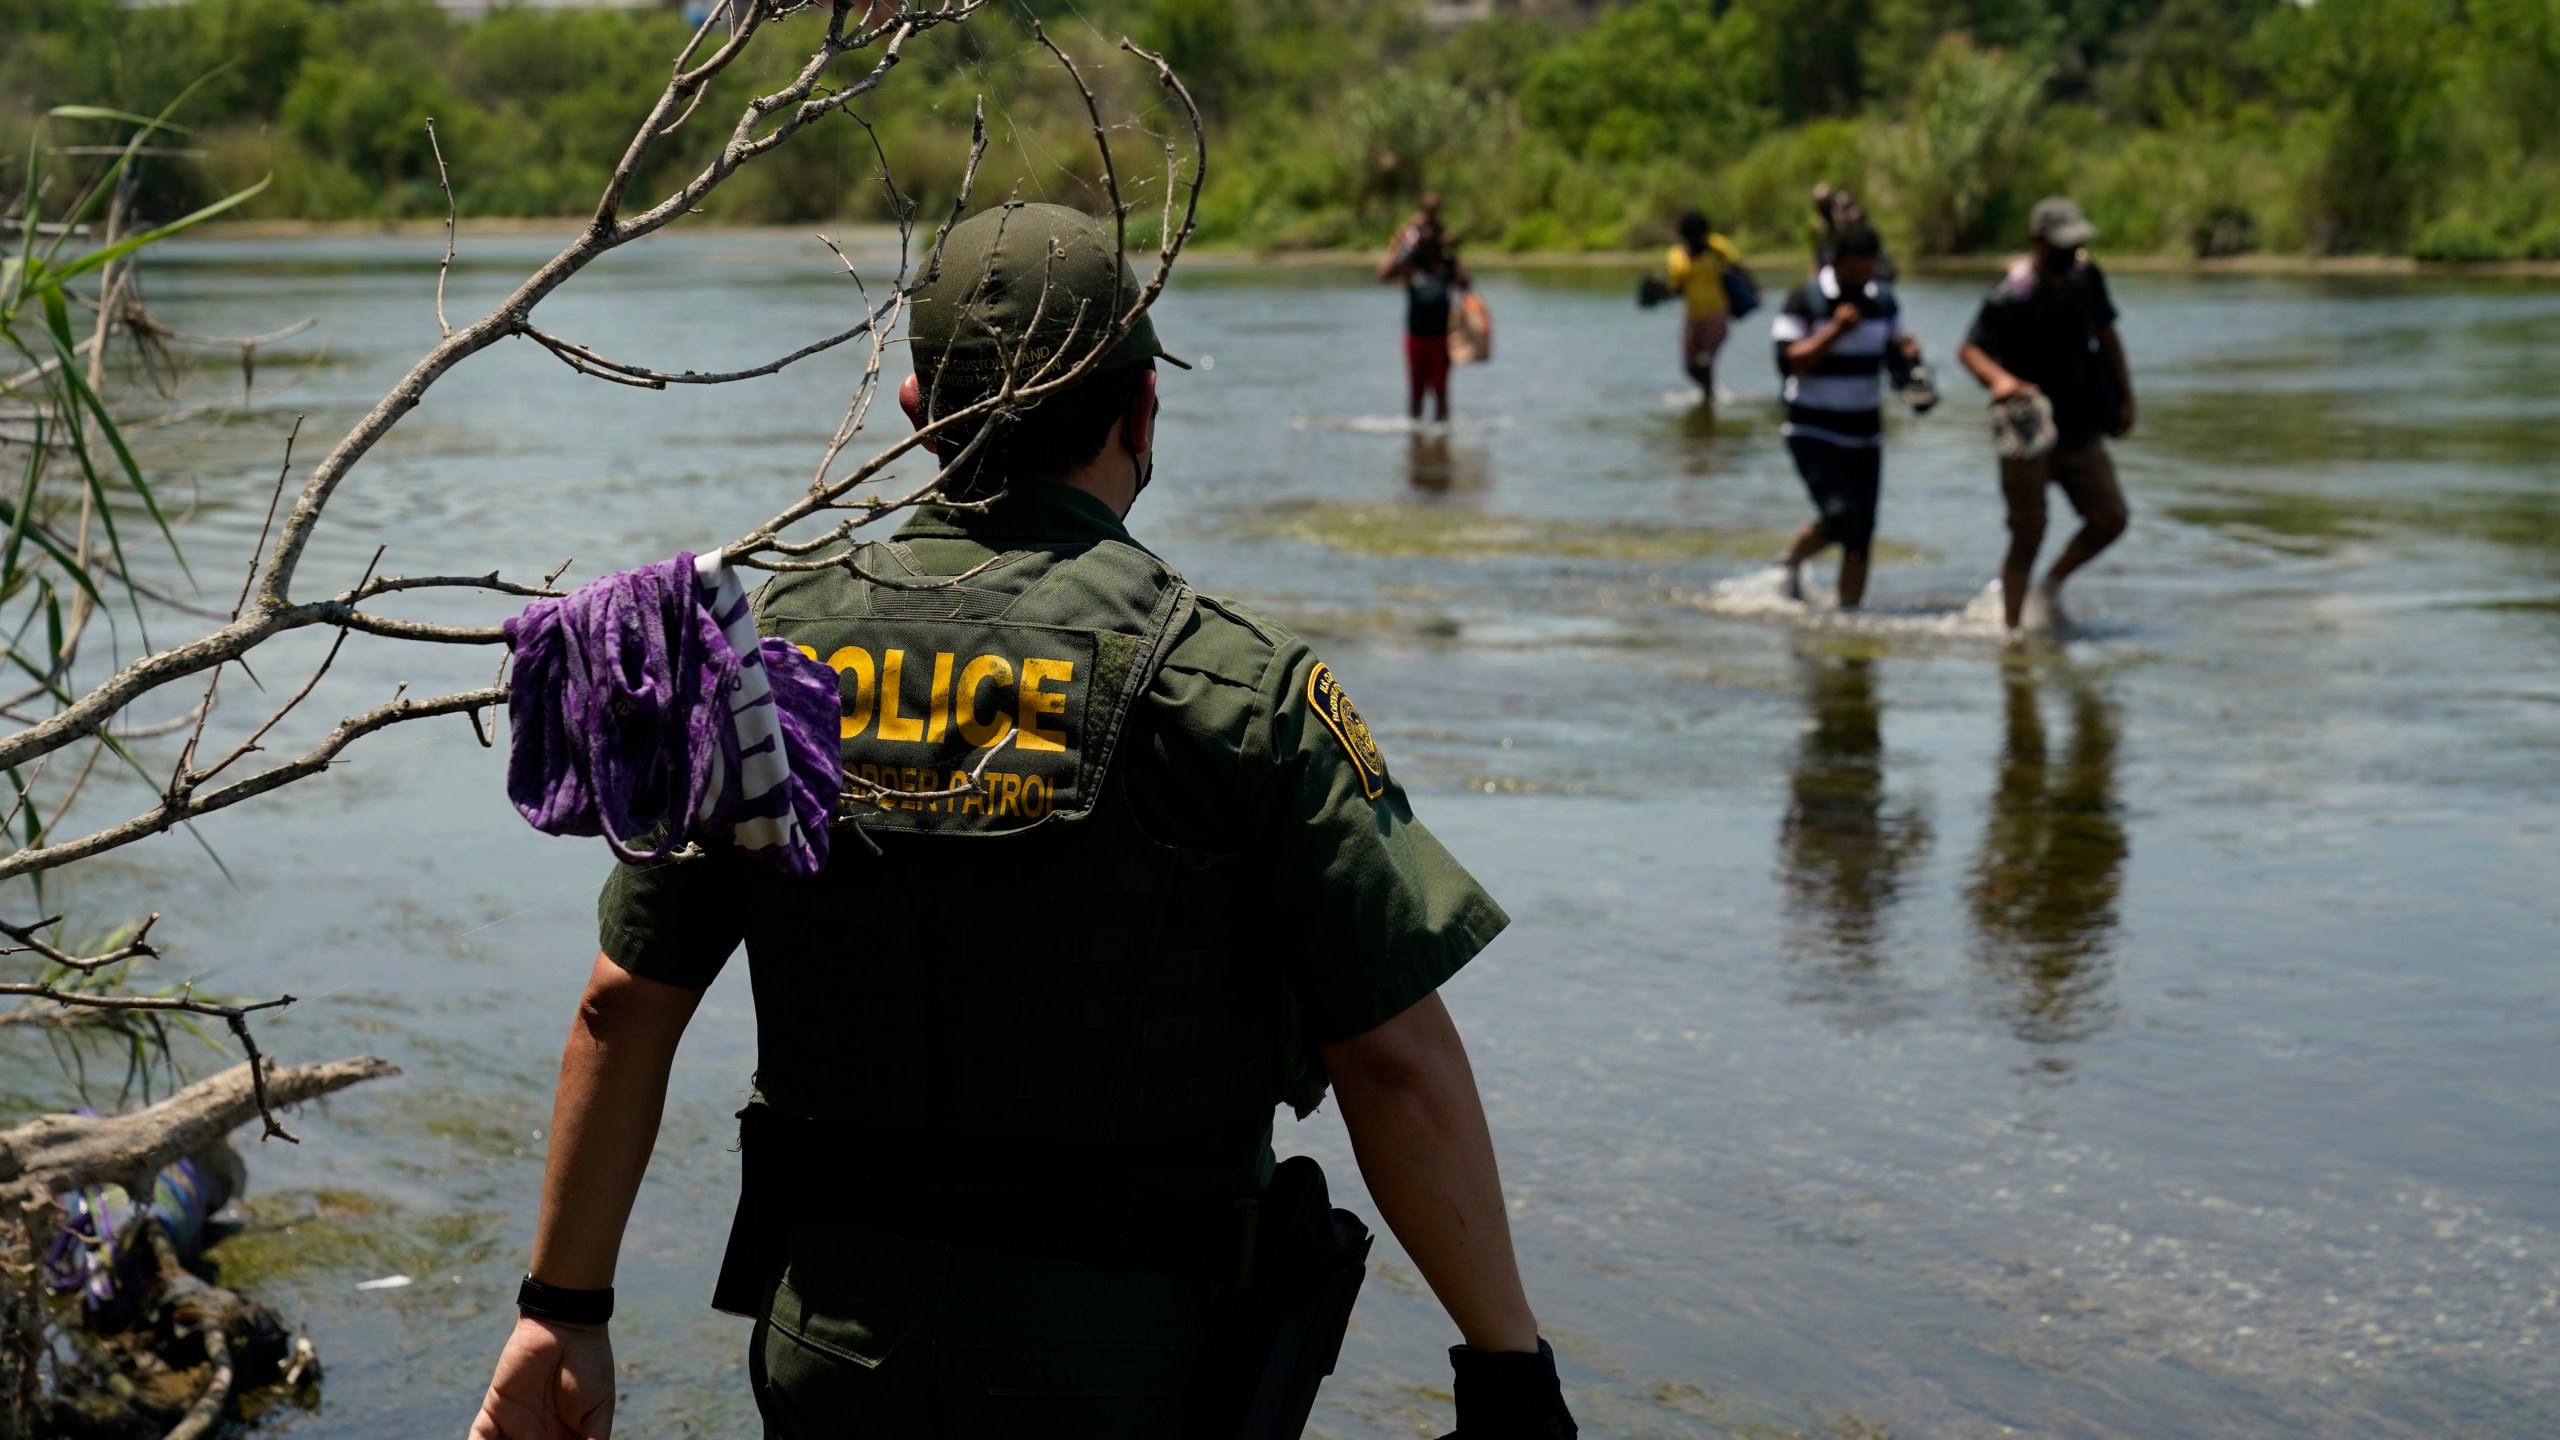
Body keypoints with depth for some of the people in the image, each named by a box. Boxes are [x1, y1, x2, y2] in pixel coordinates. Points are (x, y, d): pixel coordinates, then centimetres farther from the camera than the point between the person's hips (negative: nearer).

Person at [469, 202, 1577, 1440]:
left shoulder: (769, 649, 0)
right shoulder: (1230, 683, -12)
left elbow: (624, 1005, 3)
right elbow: (1395, 1057, -14)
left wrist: (563, 1310, 12)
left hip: (825, 1340, 4)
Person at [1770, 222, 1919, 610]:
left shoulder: (1883, 299, 6)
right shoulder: (1804, 300, -9)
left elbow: (1891, 351, 16)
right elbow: (1789, 362, -17)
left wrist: (1906, 349, -7)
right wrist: (1835, 331, -26)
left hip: (1865, 434, 5)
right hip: (1813, 432, -5)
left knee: (1861, 534, 1)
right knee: (1841, 515, -20)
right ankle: (1792, 561, 9)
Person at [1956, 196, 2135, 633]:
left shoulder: (2085, 276, 3)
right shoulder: (2010, 295, -18)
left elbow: (2106, 335, 16)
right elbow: (1969, 349, -19)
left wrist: (2125, 396, 13)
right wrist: (1999, 378, -39)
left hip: (2080, 428, 6)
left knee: (2111, 517, 0)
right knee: (2028, 536, -2)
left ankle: (2051, 585, 22)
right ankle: (2011, 628, 11)